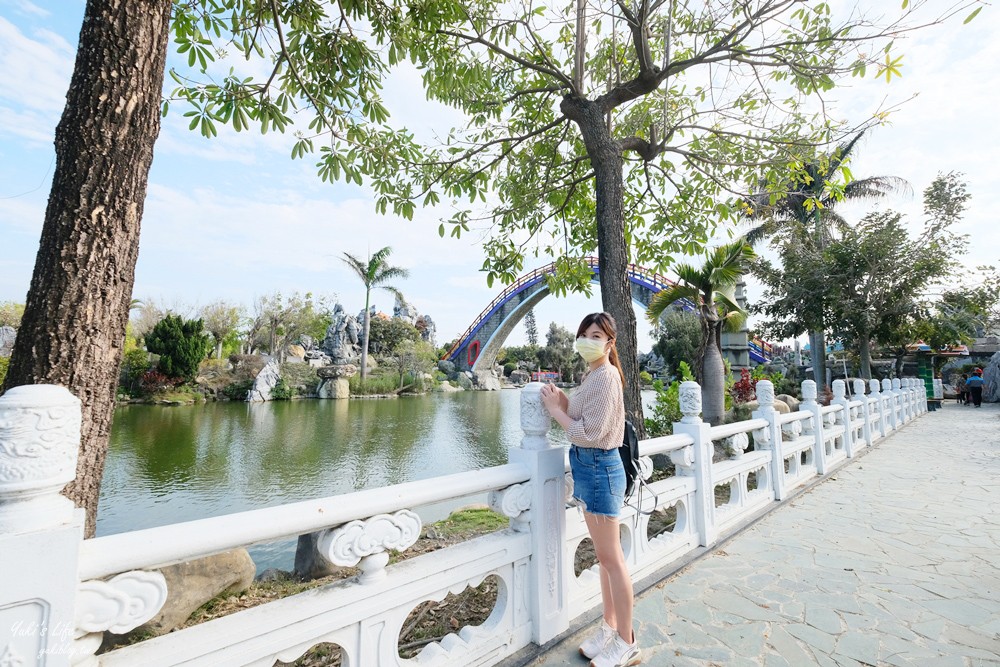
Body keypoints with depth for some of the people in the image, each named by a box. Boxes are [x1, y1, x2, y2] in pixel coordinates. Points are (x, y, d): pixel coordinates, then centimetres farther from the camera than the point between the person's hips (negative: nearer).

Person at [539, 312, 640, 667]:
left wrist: (554, 409, -13)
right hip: (590, 468, 10)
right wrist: (562, 401, 0)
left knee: (611, 558, 4)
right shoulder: (592, 375, 11)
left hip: (599, 468, -10)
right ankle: (609, 628, 35)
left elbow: (590, 433, -22)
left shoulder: (605, 376, -19)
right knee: (604, 556, 19)